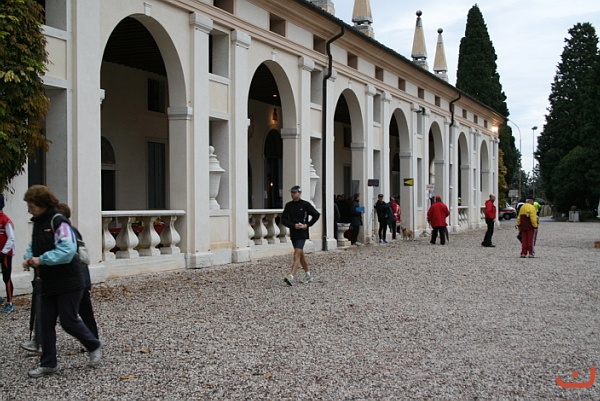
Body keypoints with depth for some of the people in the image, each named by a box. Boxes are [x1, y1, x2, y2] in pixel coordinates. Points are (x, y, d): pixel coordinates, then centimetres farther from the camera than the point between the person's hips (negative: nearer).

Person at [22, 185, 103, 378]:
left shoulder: (58, 222, -18)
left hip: (68, 284, -8)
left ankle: (94, 346, 24)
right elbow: (33, 246, 20)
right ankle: (48, 364, 19)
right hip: (48, 284, 8)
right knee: (46, 322, 9)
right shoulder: (38, 223, 9)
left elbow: (67, 251, -27)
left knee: (69, 321, -1)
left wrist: (41, 259, -25)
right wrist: (28, 258, -2)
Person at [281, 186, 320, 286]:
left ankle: (291, 277, -24)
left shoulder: (305, 204, -5)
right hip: (293, 233, 6)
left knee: (297, 254, -15)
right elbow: (283, 219, 2)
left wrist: (307, 225, -8)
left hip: (302, 233, -6)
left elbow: (316, 215, 0)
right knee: (301, 255, 15)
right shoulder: (288, 205, 6)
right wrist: (294, 225, -12)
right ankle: (308, 275, 29)